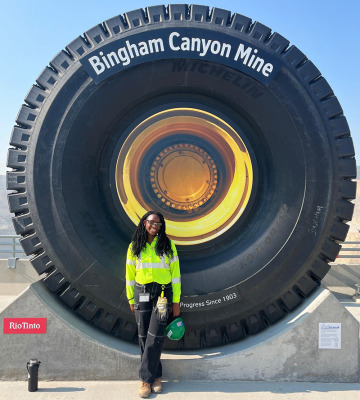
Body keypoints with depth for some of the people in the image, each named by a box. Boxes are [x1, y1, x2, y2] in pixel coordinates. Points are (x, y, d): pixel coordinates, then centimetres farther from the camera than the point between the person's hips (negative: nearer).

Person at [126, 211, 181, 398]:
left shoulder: (167, 245, 2)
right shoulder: (134, 247, 5)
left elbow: (175, 273, 3)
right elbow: (130, 274, 11)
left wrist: (176, 301, 2)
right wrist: (131, 299, 12)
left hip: (163, 293, -2)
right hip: (141, 294, 2)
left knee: (155, 337, -7)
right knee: (144, 337, 4)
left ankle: (146, 379, 6)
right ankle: (155, 376, 19)